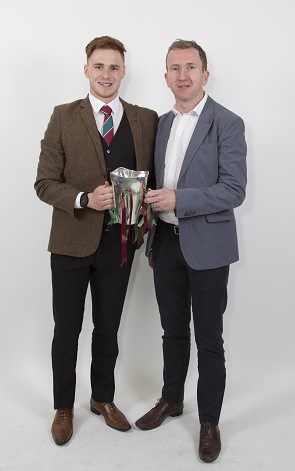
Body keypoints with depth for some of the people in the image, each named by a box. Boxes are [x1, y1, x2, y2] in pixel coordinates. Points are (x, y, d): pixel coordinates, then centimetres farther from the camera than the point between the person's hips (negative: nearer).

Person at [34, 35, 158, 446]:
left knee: (108, 329, 17)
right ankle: (64, 407, 33)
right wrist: (85, 200, -22)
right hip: (72, 242, -1)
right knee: (67, 330, 11)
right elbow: (45, 183, -6)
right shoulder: (64, 117, -4)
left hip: (120, 243, 2)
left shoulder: (147, 120, 2)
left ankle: (103, 398, 40)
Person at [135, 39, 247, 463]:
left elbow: (234, 190, -15)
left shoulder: (227, 123, -8)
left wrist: (179, 200, -24)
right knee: (173, 331, 19)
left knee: (208, 340, 6)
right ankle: (171, 400, 38)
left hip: (206, 246, -5)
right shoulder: (163, 123, 11)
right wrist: (152, 240, 15)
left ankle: (209, 421, 23)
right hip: (166, 242, 6)